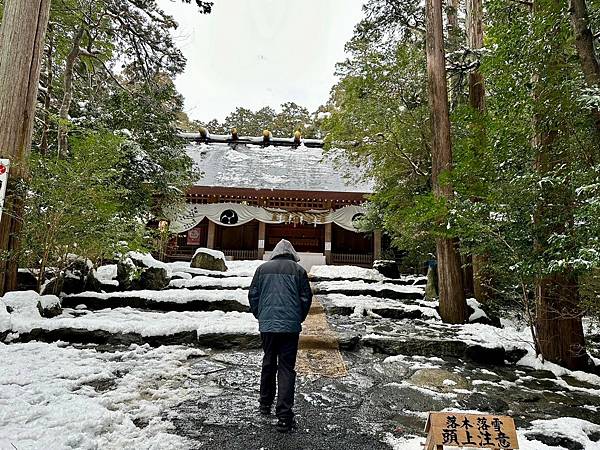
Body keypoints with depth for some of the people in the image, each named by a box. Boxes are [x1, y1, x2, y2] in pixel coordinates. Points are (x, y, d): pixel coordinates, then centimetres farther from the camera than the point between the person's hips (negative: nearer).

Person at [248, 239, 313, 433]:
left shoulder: (263, 268, 6)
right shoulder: (298, 270, 1)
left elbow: (253, 295, 8)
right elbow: (306, 298, 3)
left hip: (267, 325, 2)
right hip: (290, 326, -2)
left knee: (268, 364, 19)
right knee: (286, 368, 2)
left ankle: (265, 404, 34)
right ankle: (284, 417, 1)